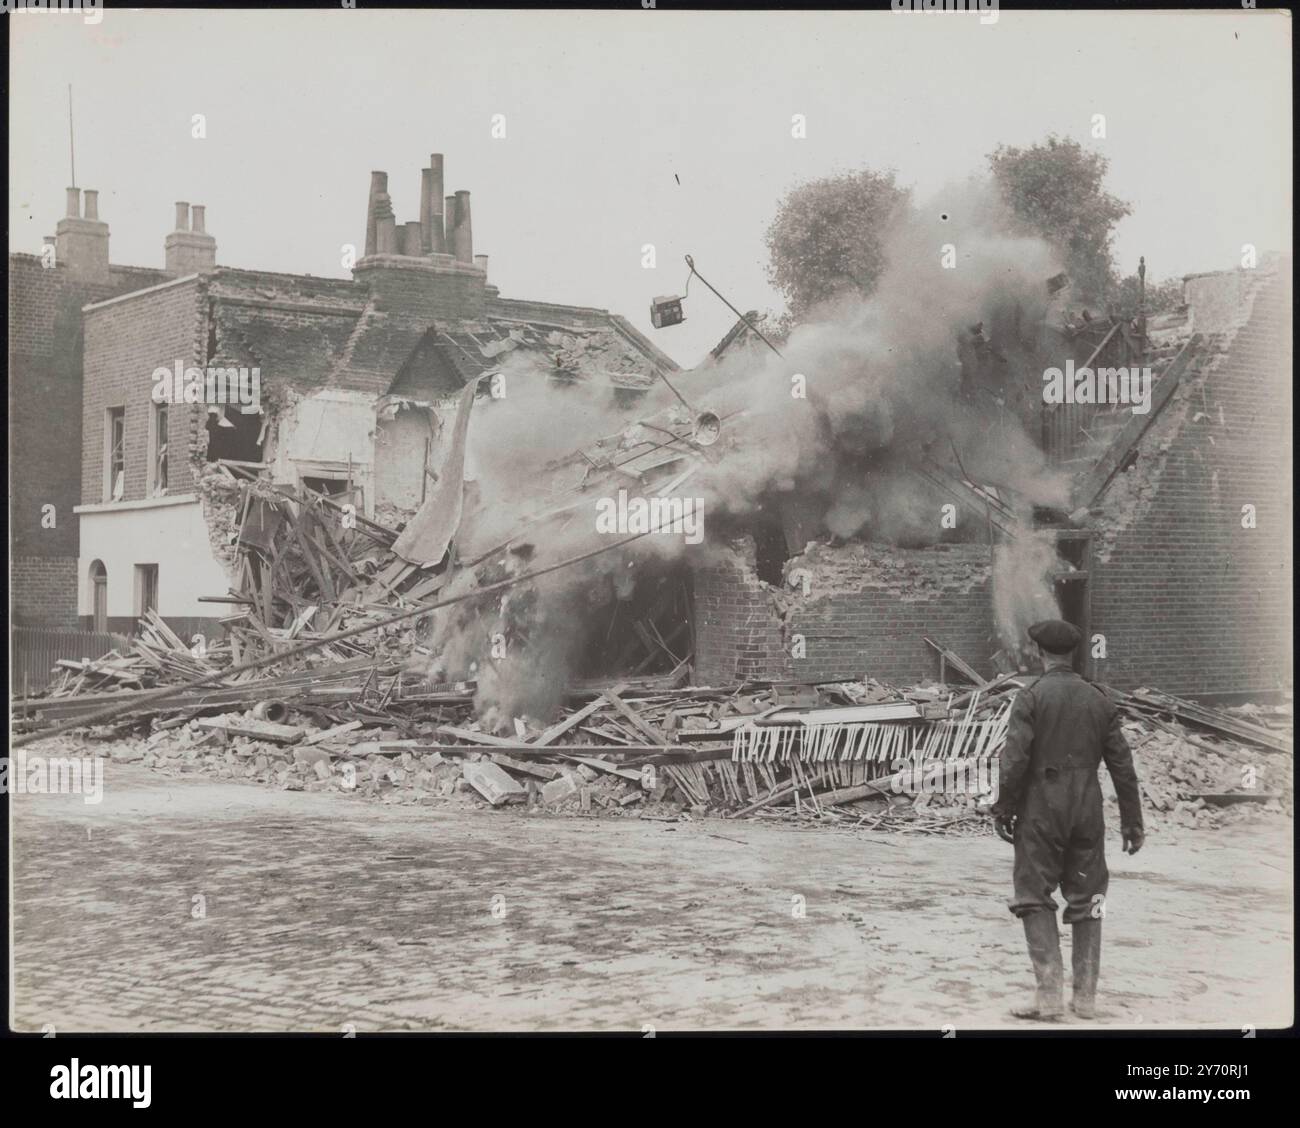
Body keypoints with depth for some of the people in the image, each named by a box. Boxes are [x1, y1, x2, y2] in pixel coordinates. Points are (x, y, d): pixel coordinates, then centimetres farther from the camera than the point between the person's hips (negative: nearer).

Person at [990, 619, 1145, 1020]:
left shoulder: (1032, 696, -6)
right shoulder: (1099, 700, 7)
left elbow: (1014, 758, -13)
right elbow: (1122, 764, 7)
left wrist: (1003, 809, -4)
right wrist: (1132, 821, 12)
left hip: (1041, 810, -4)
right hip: (1087, 813, 4)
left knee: (1035, 897, 2)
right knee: (1086, 901, 11)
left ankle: (1049, 993, -8)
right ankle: (1085, 997, 12)